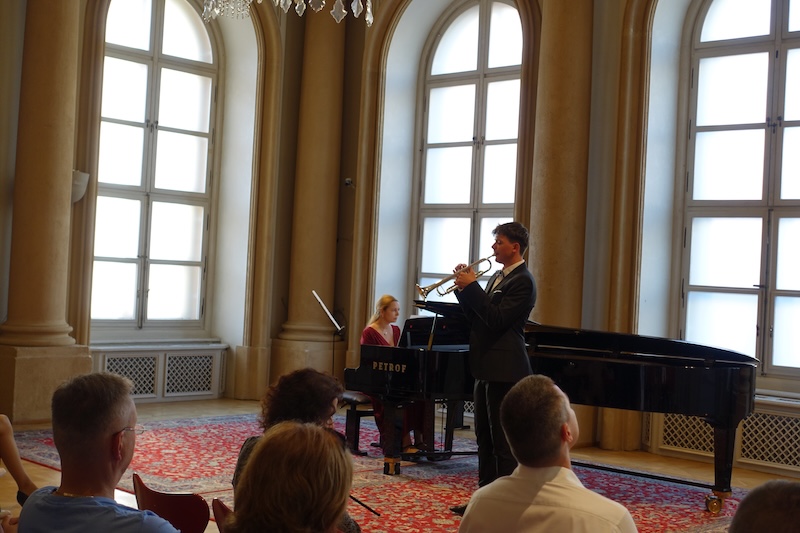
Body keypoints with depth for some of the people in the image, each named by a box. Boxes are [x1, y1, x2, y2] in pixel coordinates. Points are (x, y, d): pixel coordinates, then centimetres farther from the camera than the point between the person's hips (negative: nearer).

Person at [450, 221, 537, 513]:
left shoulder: (522, 281, -13)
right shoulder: (497, 277, 16)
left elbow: (496, 319, -22)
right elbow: (477, 317, 15)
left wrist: (471, 287, -16)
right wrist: (463, 288, 3)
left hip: (504, 371, -10)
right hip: (486, 368, 10)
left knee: (503, 442, -4)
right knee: (485, 440, 15)